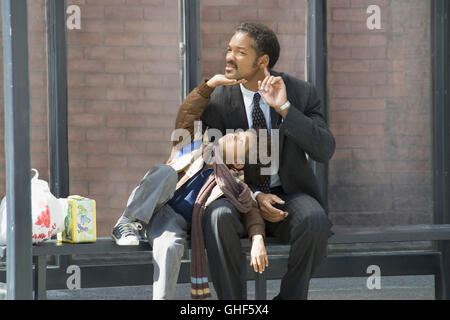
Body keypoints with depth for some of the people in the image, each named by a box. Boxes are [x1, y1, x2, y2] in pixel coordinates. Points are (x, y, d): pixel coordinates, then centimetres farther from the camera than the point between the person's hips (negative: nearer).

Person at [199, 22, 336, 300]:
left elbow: (324, 151, -15)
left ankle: (291, 296, -13)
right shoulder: (217, 99, -3)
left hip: (288, 193, 0)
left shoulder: (301, 93, -4)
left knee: (315, 220, -33)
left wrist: (284, 108, -25)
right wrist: (254, 197, -18)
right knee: (219, 216, -35)